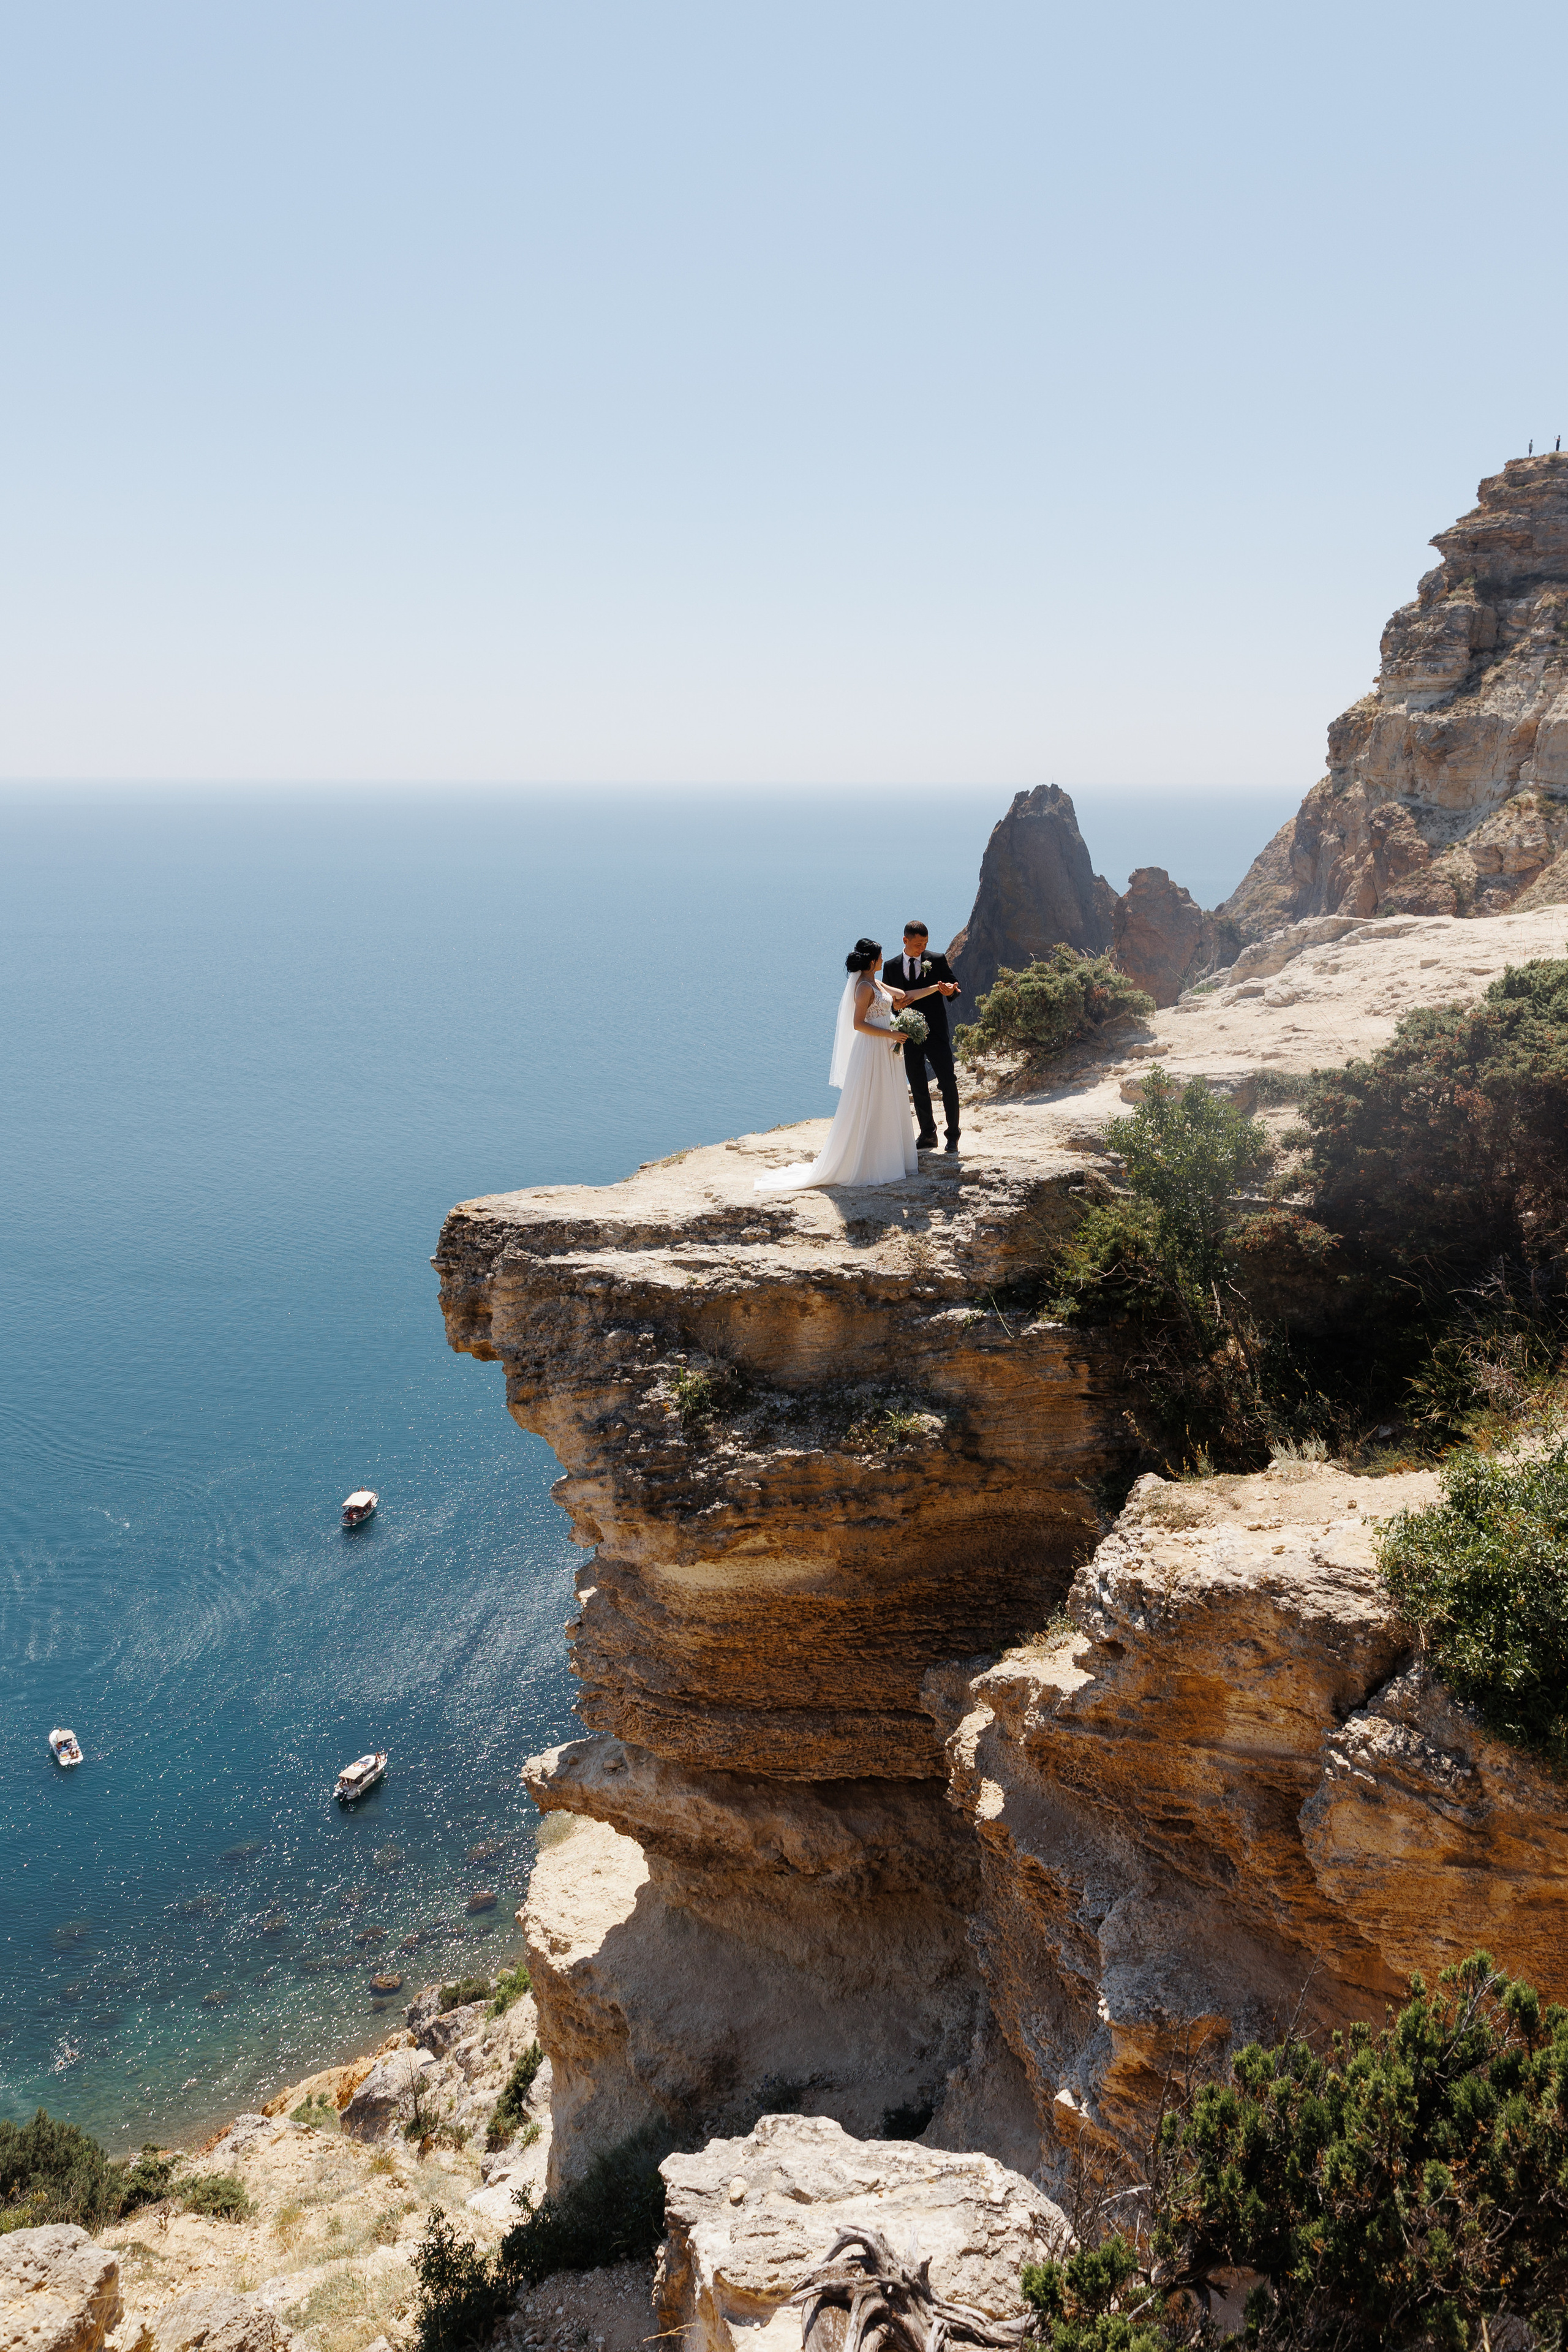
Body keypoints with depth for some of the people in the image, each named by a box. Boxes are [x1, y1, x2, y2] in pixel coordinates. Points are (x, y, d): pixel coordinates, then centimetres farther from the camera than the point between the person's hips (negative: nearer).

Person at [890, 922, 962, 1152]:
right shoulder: (892, 966, 5)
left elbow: (954, 988, 0)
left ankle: (953, 1136, 7)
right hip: (909, 1036, 2)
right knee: (918, 1088, 10)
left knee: (949, 1083, -3)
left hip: (936, 1032, -2)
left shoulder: (938, 960, 0)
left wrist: (950, 990, -24)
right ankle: (927, 1135, 20)